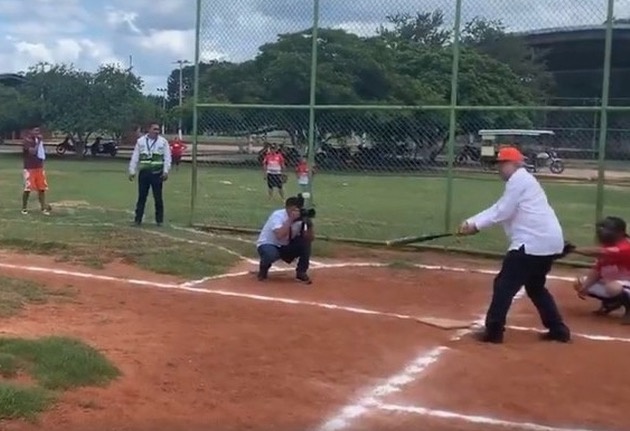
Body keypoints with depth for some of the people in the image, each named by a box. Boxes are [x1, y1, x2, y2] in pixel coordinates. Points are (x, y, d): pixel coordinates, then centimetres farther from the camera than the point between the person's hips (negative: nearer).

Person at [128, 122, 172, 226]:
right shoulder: (140, 141, 7)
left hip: (157, 174, -1)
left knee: (158, 197, 2)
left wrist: (166, 171, -9)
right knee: (141, 196, 5)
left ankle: (159, 220, 10)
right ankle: (138, 219, 10)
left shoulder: (163, 142, 2)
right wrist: (132, 171, 5)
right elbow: (135, 157, 9)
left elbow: (167, 158, 0)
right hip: (144, 173, 1)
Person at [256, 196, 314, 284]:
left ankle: (301, 273, -1)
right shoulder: (278, 215, -25)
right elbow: (279, 236, -41)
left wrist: (309, 225, -29)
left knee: (305, 241, -15)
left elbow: (310, 238, -12)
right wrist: (291, 219, -40)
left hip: (286, 247, 5)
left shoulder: (300, 218, -9)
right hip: (267, 245, -5)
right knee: (271, 254, -38)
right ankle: (263, 268, -1)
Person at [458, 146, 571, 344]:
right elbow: (498, 208, 18)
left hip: (534, 242, -10)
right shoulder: (522, 180, 25)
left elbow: (502, 212, -12)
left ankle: (493, 332, 0)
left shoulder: (519, 179, -7)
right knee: (535, 287, 22)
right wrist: (471, 222, 8)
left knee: (504, 284, -3)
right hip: (548, 242, 10)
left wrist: (476, 225, -5)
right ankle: (559, 330, 22)